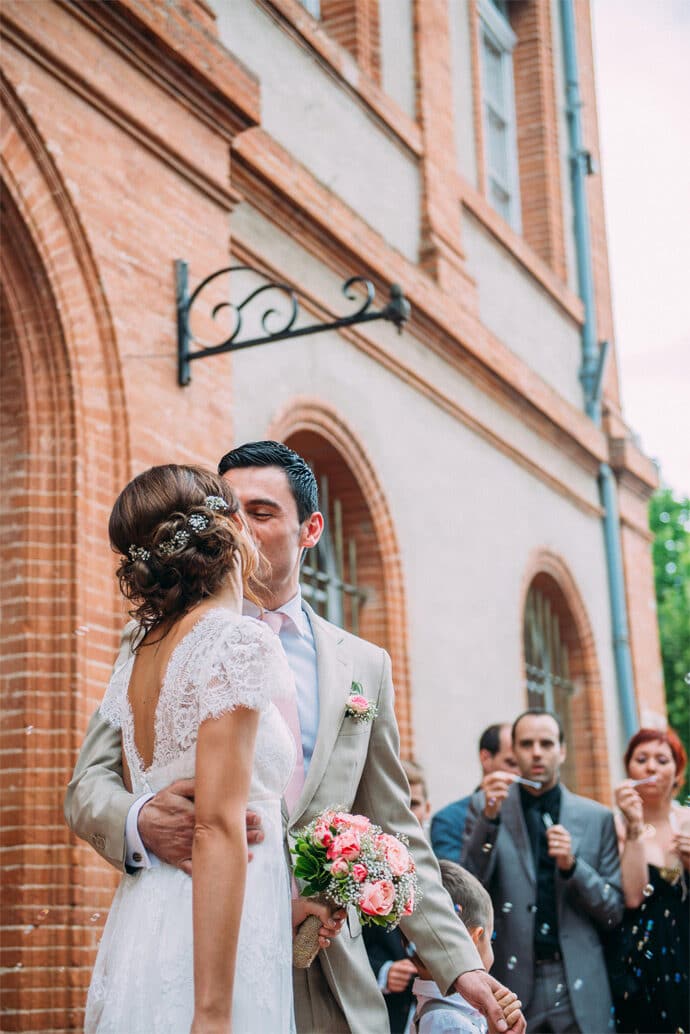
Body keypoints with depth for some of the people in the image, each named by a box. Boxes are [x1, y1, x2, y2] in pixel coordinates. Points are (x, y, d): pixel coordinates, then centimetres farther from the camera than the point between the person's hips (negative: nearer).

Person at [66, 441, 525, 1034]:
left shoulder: (365, 666, 10)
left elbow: (396, 836, 11)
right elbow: (89, 783, 0)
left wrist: (461, 965, 3)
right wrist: (140, 823, -23)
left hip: (329, 984, 2)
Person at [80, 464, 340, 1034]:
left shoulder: (137, 660, 12)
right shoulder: (239, 640, -13)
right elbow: (219, 828, -20)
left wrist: (275, 907, 18)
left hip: (137, 938, 8)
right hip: (206, 957, -8)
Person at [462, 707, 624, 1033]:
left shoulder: (597, 817, 4)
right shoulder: (485, 806, 2)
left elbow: (614, 911, 5)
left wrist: (571, 866, -13)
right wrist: (490, 817, -16)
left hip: (579, 984, 1)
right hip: (512, 979, -1)